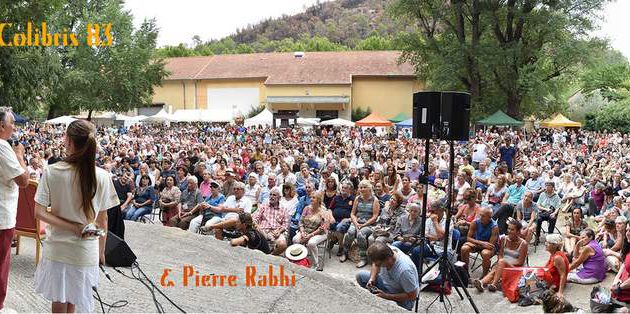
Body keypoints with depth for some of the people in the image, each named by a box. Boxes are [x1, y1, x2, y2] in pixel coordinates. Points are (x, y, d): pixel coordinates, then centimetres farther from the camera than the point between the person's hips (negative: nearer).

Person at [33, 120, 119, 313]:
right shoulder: (101, 177, -11)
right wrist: (101, 250, 9)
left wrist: (74, 228, -12)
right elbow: (102, 219, -3)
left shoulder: (52, 172, -13)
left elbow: (39, 213, -14)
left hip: (57, 248, 0)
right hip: (86, 251, 0)